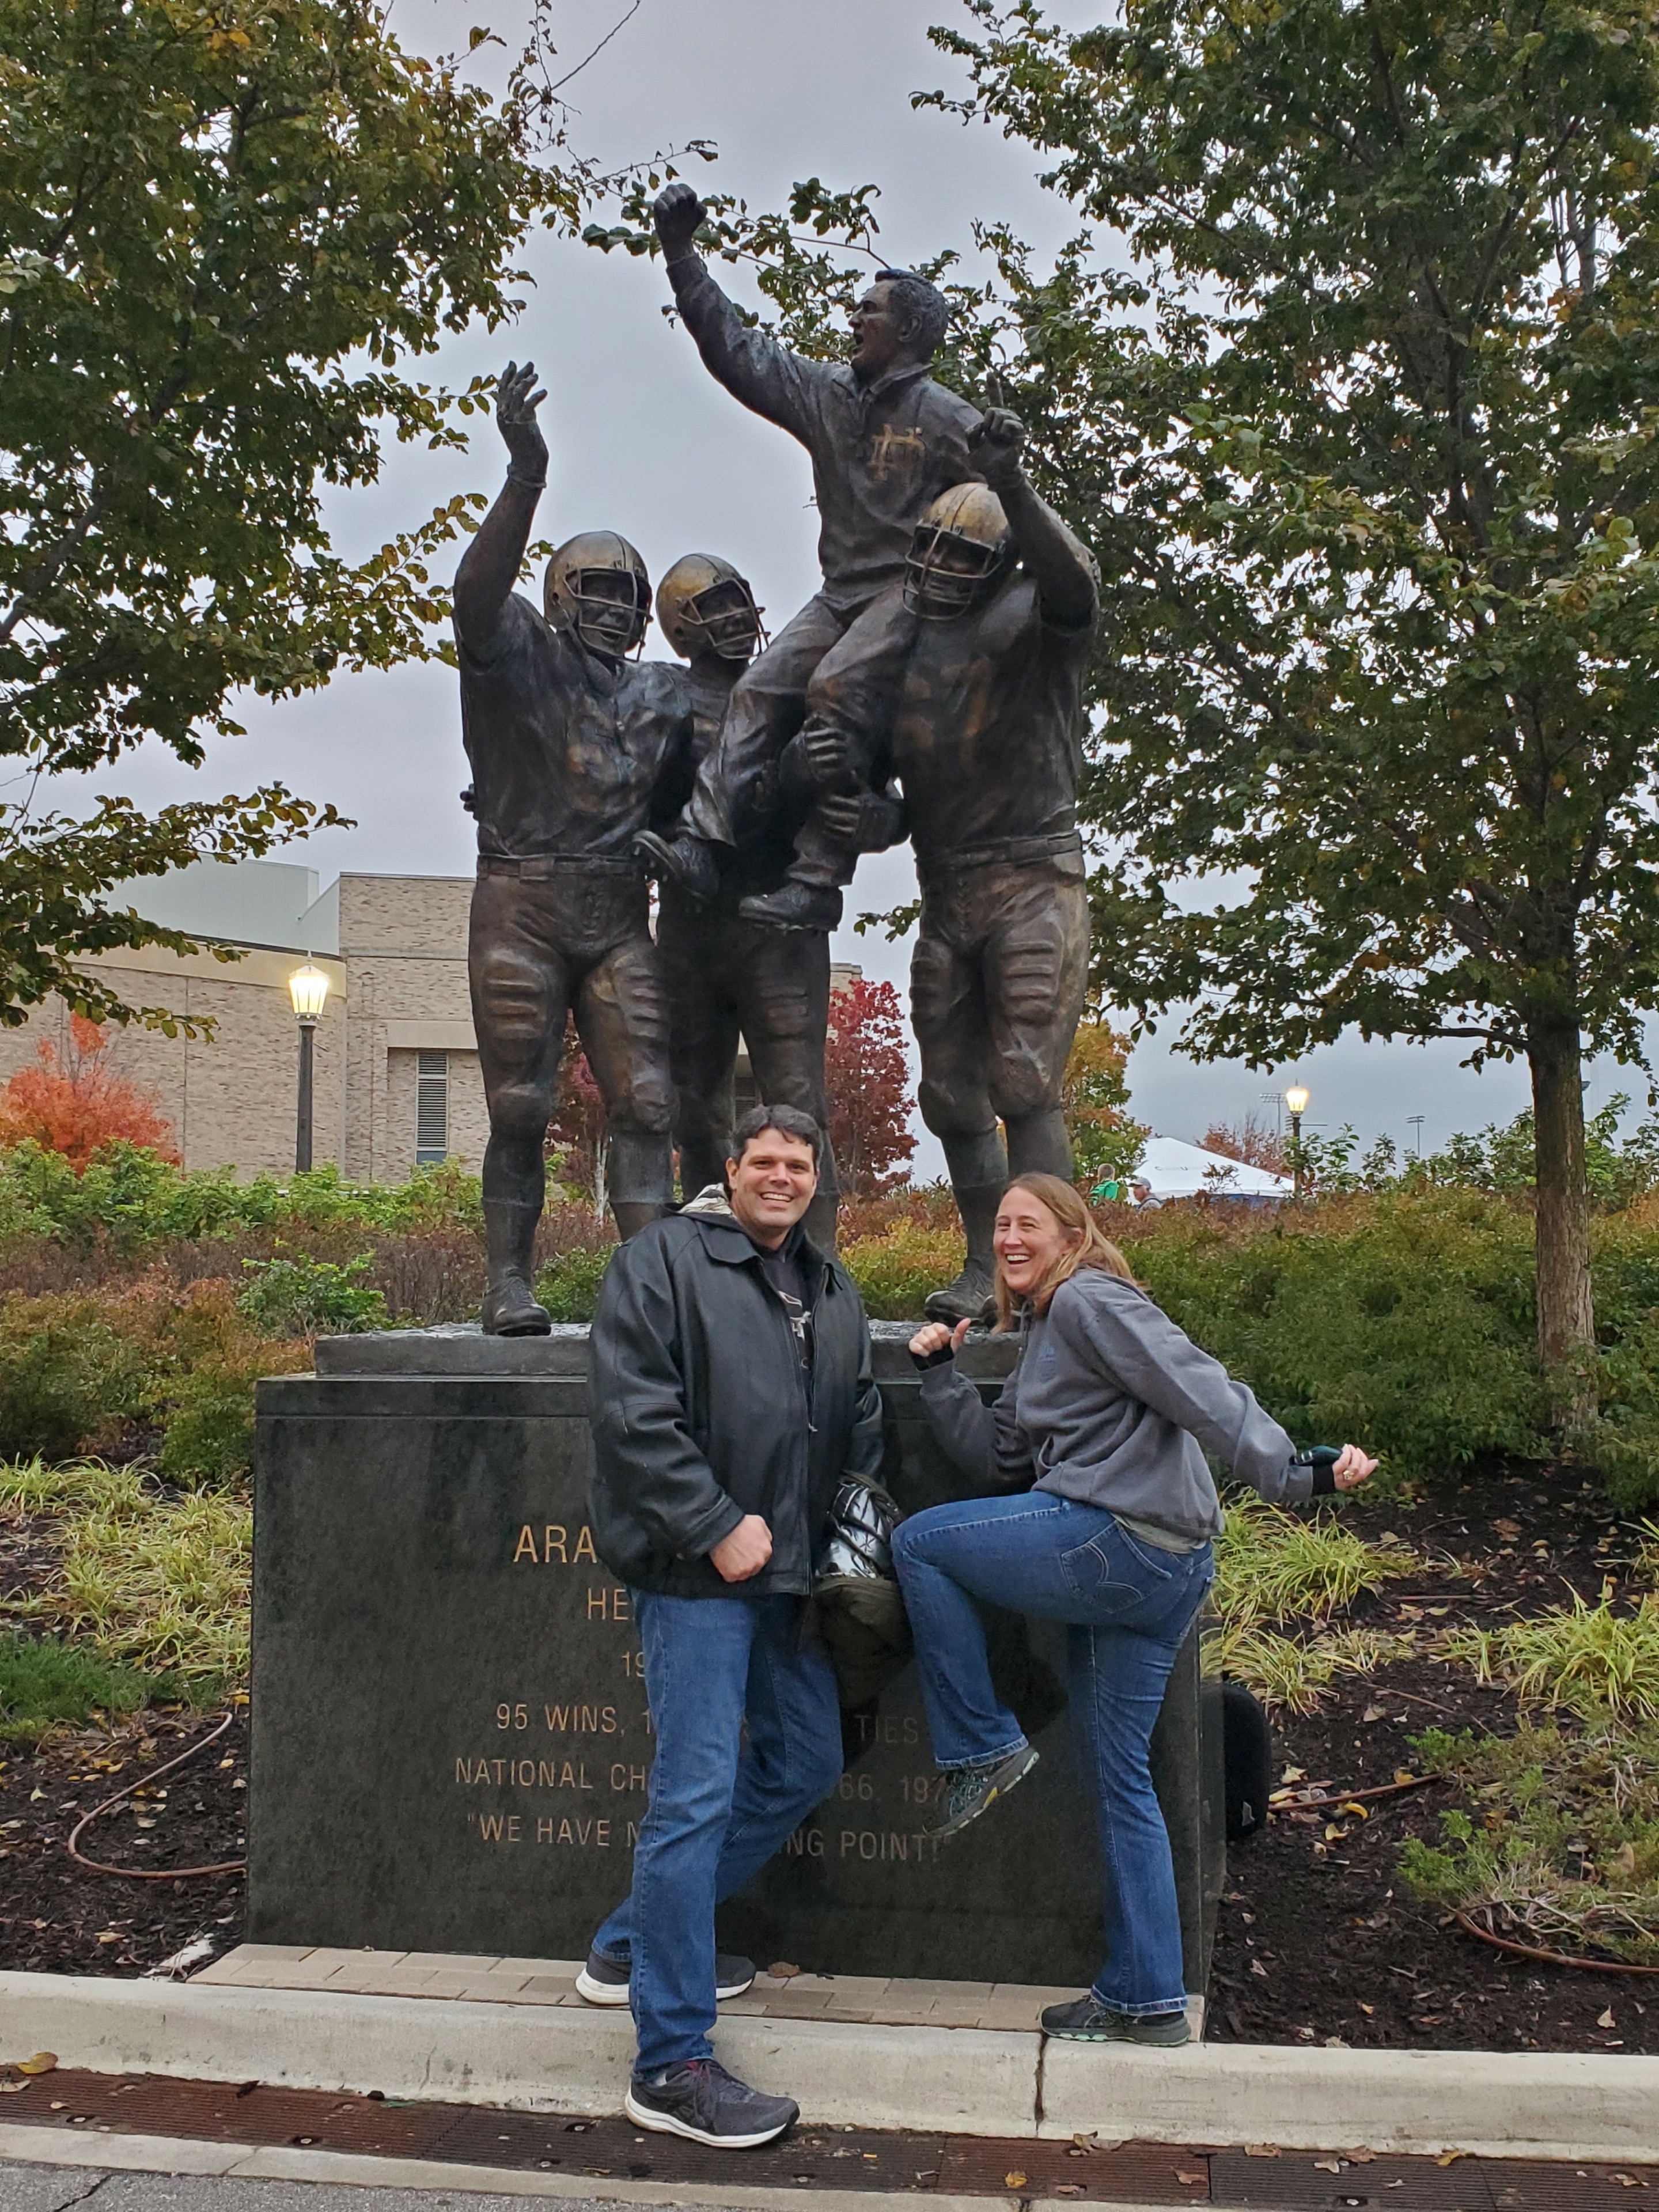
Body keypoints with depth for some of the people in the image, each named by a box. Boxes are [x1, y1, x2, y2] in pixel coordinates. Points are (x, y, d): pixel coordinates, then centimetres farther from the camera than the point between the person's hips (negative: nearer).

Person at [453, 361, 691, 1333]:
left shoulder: (667, 694, 18)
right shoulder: (518, 654, 2)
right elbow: (477, 596, -18)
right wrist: (526, 478, -29)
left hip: (620, 914, 4)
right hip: (521, 905, -4)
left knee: (643, 1099, -4)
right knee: (521, 1108, -1)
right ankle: (510, 1283, 6)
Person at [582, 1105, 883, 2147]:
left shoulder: (833, 1290, 16)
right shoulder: (663, 1260, -7)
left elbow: (861, 1424, 24)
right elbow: (634, 1416, -15)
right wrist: (717, 1526, -18)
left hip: (791, 1572, 9)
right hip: (697, 1569, -8)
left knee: (806, 1763, 18)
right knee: (696, 1796, -8)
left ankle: (635, 1945, 32)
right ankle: (673, 2064, 3)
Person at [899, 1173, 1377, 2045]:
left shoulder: (1089, 1300, -7)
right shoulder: (1040, 1334, 22)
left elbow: (1199, 1388, -19)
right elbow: (998, 1461, 19)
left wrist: (1290, 1469, -29)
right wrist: (939, 1375, 13)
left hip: (1118, 1544, -10)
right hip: (1162, 1571, 10)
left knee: (918, 1543, 0)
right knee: (1120, 1777, 14)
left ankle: (983, 1748, 4)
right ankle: (1146, 1999, 22)